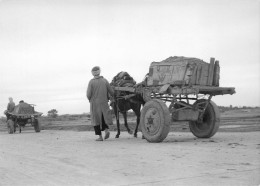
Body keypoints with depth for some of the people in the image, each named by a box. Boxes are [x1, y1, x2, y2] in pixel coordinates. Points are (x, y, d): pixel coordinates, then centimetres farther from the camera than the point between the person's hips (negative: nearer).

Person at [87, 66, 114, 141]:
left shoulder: (91, 82, -8)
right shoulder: (105, 81, -2)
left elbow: (88, 94, -12)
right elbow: (111, 92, 0)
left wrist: (90, 100, 9)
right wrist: (107, 98, 20)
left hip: (95, 104, -2)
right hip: (104, 103, 2)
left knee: (96, 120, 8)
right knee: (103, 118, 18)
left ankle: (100, 136, 5)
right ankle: (106, 130, -6)